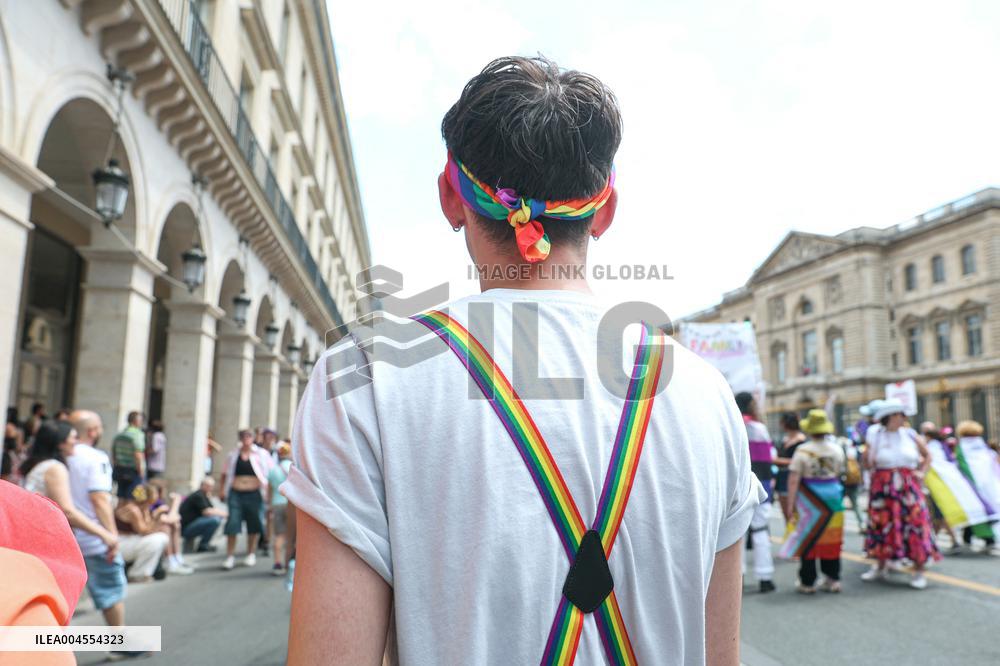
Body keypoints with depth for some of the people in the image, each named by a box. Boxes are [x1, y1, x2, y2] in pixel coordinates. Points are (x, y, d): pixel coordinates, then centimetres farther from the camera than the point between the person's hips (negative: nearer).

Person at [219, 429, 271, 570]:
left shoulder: (261, 454, 3)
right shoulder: (233, 455, 10)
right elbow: (226, 475, 14)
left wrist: (268, 490, -6)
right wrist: (223, 491, 4)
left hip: (254, 494, -1)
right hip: (235, 493, 1)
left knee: (254, 523, 7)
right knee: (232, 524, -4)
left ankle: (251, 554, 23)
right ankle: (230, 556, 6)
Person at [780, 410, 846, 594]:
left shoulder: (802, 450, -13)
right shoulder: (836, 449, 0)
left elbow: (793, 480, -14)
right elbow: (839, 474, 8)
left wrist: (790, 504, -10)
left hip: (809, 499, -3)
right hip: (832, 496, 4)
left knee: (808, 540, 5)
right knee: (831, 539, 13)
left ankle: (807, 582, 12)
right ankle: (833, 579, 20)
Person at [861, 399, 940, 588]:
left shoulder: (910, 435, 5)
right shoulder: (875, 436, 1)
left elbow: (927, 456, 18)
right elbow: (867, 464, 9)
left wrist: (922, 472, 5)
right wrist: (868, 457, -9)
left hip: (908, 487, 1)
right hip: (882, 487, 0)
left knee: (915, 525, -5)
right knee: (881, 525, 6)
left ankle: (919, 573, 5)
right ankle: (880, 567, 22)